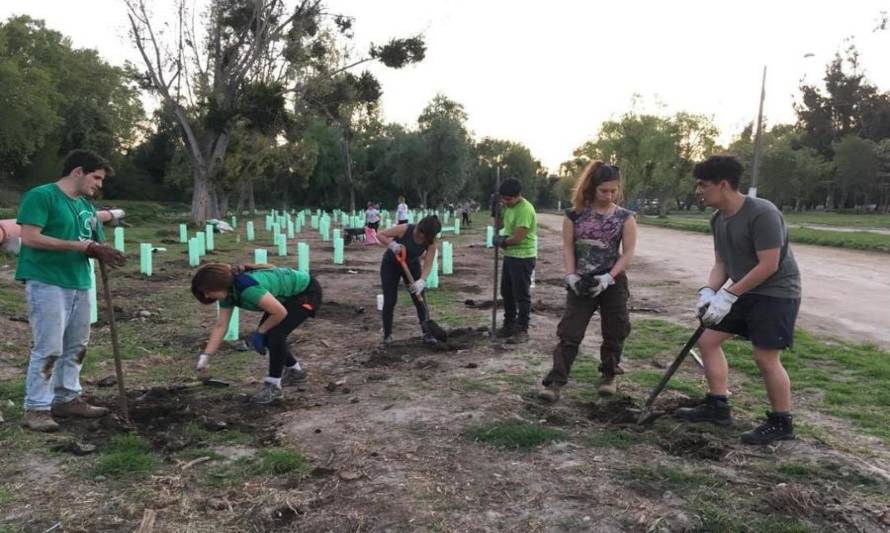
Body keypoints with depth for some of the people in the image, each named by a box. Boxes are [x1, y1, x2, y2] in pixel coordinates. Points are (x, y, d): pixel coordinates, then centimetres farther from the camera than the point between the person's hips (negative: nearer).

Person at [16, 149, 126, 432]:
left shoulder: (87, 205, 14)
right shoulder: (41, 195, -9)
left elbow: (92, 243, 19)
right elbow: (30, 237, -18)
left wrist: (103, 253, -5)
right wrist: (76, 245, -18)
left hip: (79, 284, 8)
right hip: (46, 283, -8)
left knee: (76, 347, 13)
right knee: (48, 348, -7)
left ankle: (67, 398, 26)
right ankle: (36, 408, 3)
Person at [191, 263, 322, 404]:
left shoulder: (247, 287, -34)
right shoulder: (228, 292, -7)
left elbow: (281, 313, -30)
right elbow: (220, 325, -2)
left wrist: (259, 332, -15)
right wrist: (205, 356, -7)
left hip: (307, 292, -9)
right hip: (289, 296, 9)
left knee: (276, 334, -20)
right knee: (266, 335, 6)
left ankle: (273, 385, -4)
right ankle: (295, 371, 28)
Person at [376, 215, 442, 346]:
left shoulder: (431, 242, -23)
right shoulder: (404, 229, -32)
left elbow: (428, 264, -25)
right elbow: (380, 235, -21)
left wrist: (422, 280, -42)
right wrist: (392, 244, -37)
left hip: (411, 265, 2)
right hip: (390, 264, -2)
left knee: (420, 299, -3)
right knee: (389, 301, -5)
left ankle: (427, 333, 8)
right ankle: (387, 334, 9)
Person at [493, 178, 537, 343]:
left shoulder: (525, 210, -23)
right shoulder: (509, 205, 7)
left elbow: (517, 238, -26)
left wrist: (501, 241, -7)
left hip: (523, 258, -10)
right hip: (509, 255, 10)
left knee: (522, 295, -2)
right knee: (507, 292, 17)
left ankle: (522, 330, 7)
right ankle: (509, 325, 29)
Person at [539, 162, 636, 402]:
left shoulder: (625, 217, -2)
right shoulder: (576, 214, -1)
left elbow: (628, 252, -6)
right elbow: (568, 247, 0)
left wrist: (608, 277, -16)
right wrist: (571, 276, -12)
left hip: (613, 281, 1)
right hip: (581, 282, 0)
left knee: (614, 332, 10)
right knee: (569, 332, -4)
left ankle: (608, 376, 30)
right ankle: (555, 382, -3)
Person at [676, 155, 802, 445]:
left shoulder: (762, 213, -24)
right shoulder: (718, 218, 2)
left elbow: (768, 266, -26)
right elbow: (721, 263, 6)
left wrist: (728, 295, -25)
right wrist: (708, 291, -12)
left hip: (776, 293, -9)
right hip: (743, 291, 9)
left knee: (766, 357, -9)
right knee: (708, 339, 6)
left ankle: (781, 423, 10)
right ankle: (718, 406, 17)